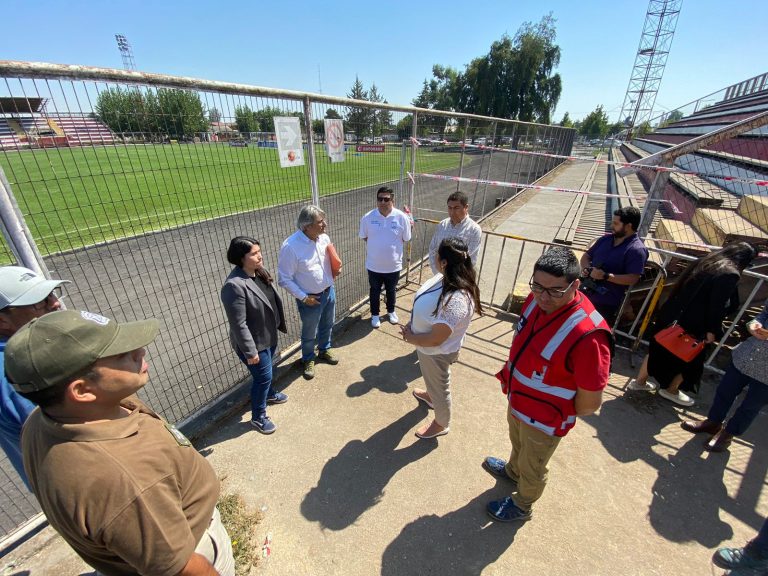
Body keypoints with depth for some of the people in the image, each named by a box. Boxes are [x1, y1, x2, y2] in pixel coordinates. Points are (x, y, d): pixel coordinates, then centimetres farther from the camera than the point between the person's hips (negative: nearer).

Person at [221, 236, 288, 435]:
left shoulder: (259, 272, -4)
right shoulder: (234, 285, -31)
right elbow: (238, 324, -27)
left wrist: (279, 325, 17)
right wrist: (250, 351, -21)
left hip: (269, 335, 8)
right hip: (254, 342, -8)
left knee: (266, 372, 29)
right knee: (263, 377, 8)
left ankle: (269, 394, 56)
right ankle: (258, 417, 31)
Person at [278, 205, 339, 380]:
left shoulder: (324, 238, -7)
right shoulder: (290, 246, -26)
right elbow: (284, 279, -19)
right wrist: (303, 297, -19)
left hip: (329, 291, 6)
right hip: (310, 298, -5)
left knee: (327, 326, 25)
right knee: (309, 334, 16)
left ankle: (324, 350, 52)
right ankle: (308, 359, 43)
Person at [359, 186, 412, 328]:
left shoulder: (402, 218, -14)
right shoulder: (368, 218, -12)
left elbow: (405, 239, -2)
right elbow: (365, 237, 2)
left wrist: (391, 246, 0)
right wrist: (376, 247, 0)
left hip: (393, 265, 0)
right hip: (374, 264, 0)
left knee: (391, 290, 22)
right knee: (375, 291, 18)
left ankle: (391, 311, 47)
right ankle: (375, 314, 40)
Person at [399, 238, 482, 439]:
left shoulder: (455, 300, -41)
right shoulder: (446, 277, -13)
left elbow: (435, 339, -33)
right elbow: (425, 305, 4)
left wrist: (410, 337, -17)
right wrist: (412, 324, -5)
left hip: (437, 352, -8)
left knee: (439, 387, 20)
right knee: (432, 380, 36)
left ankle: (441, 424, 48)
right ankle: (431, 396, 67)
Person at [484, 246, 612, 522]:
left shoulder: (587, 334, -39)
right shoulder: (537, 299, -17)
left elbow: (590, 402, -26)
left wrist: (560, 415, -8)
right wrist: (509, 374, 5)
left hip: (543, 420, -6)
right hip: (516, 400, 6)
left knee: (531, 468, 25)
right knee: (517, 443, 36)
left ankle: (521, 505, 55)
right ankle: (512, 470, 67)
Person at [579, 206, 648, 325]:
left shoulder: (637, 250, -12)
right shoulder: (605, 239, 9)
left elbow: (633, 279, -19)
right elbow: (586, 256, 15)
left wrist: (606, 276, -26)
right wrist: (587, 268, -6)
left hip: (607, 303, -6)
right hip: (584, 292, 6)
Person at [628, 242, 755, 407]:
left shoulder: (704, 262, 8)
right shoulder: (730, 274, -14)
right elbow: (718, 305, -19)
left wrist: (672, 311, 17)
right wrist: (712, 330, -10)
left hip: (672, 315, 7)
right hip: (693, 325, -6)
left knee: (660, 347, 18)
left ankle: (640, 381, 27)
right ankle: (671, 390, 30)